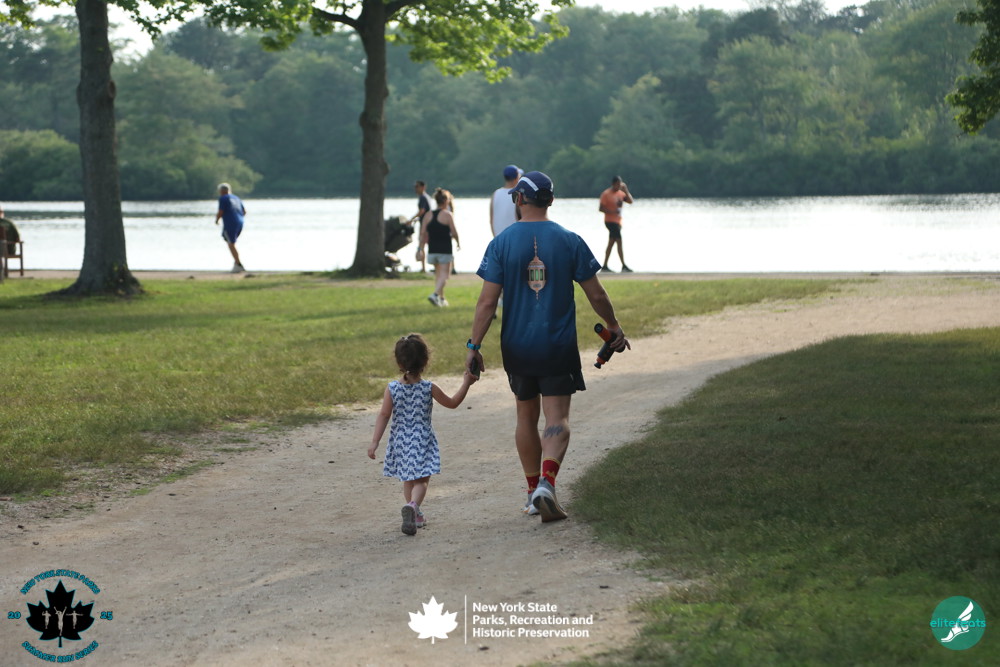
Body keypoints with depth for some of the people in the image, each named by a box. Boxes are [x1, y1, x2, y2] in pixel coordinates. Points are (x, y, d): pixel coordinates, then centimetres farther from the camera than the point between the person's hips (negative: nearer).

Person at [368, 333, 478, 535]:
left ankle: (416, 515, 29)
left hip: (400, 441, 3)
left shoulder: (392, 389, -7)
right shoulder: (429, 388, -9)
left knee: (408, 480, 19)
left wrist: (375, 441, -6)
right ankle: (413, 505, -33)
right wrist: (466, 383, 13)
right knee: (421, 480, -5)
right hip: (422, 441, -3)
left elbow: (384, 415, -8)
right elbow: (452, 403, 3)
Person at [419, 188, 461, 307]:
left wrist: (421, 248, 8)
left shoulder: (428, 215, 5)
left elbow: (423, 233, 3)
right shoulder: (448, 215, -9)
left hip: (432, 249, 6)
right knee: (444, 274, -3)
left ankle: (441, 298, 23)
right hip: (445, 249, -5)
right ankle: (435, 294, -23)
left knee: (438, 273, 20)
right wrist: (458, 243, 9)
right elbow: (454, 232, -10)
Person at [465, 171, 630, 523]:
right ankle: (546, 483, -23)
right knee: (557, 419, -2)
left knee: (527, 417, 16)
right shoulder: (569, 241, -4)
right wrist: (614, 326, 17)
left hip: (517, 346, 1)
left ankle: (534, 490, 22)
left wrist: (474, 345, -5)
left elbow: (487, 301, -9)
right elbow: (596, 295, 0)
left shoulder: (501, 243, -5)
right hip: (559, 347, -1)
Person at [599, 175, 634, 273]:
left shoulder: (621, 193, 11)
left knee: (611, 243, 10)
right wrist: (612, 212, -24)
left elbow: (630, 201, 1)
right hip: (610, 221, -8)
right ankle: (624, 266, -14)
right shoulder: (606, 194, -10)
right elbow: (601, 208, -12)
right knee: (619, 242, -13)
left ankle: (605, 266, 14)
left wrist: (626, 191, -8)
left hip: (618, 221, 8)